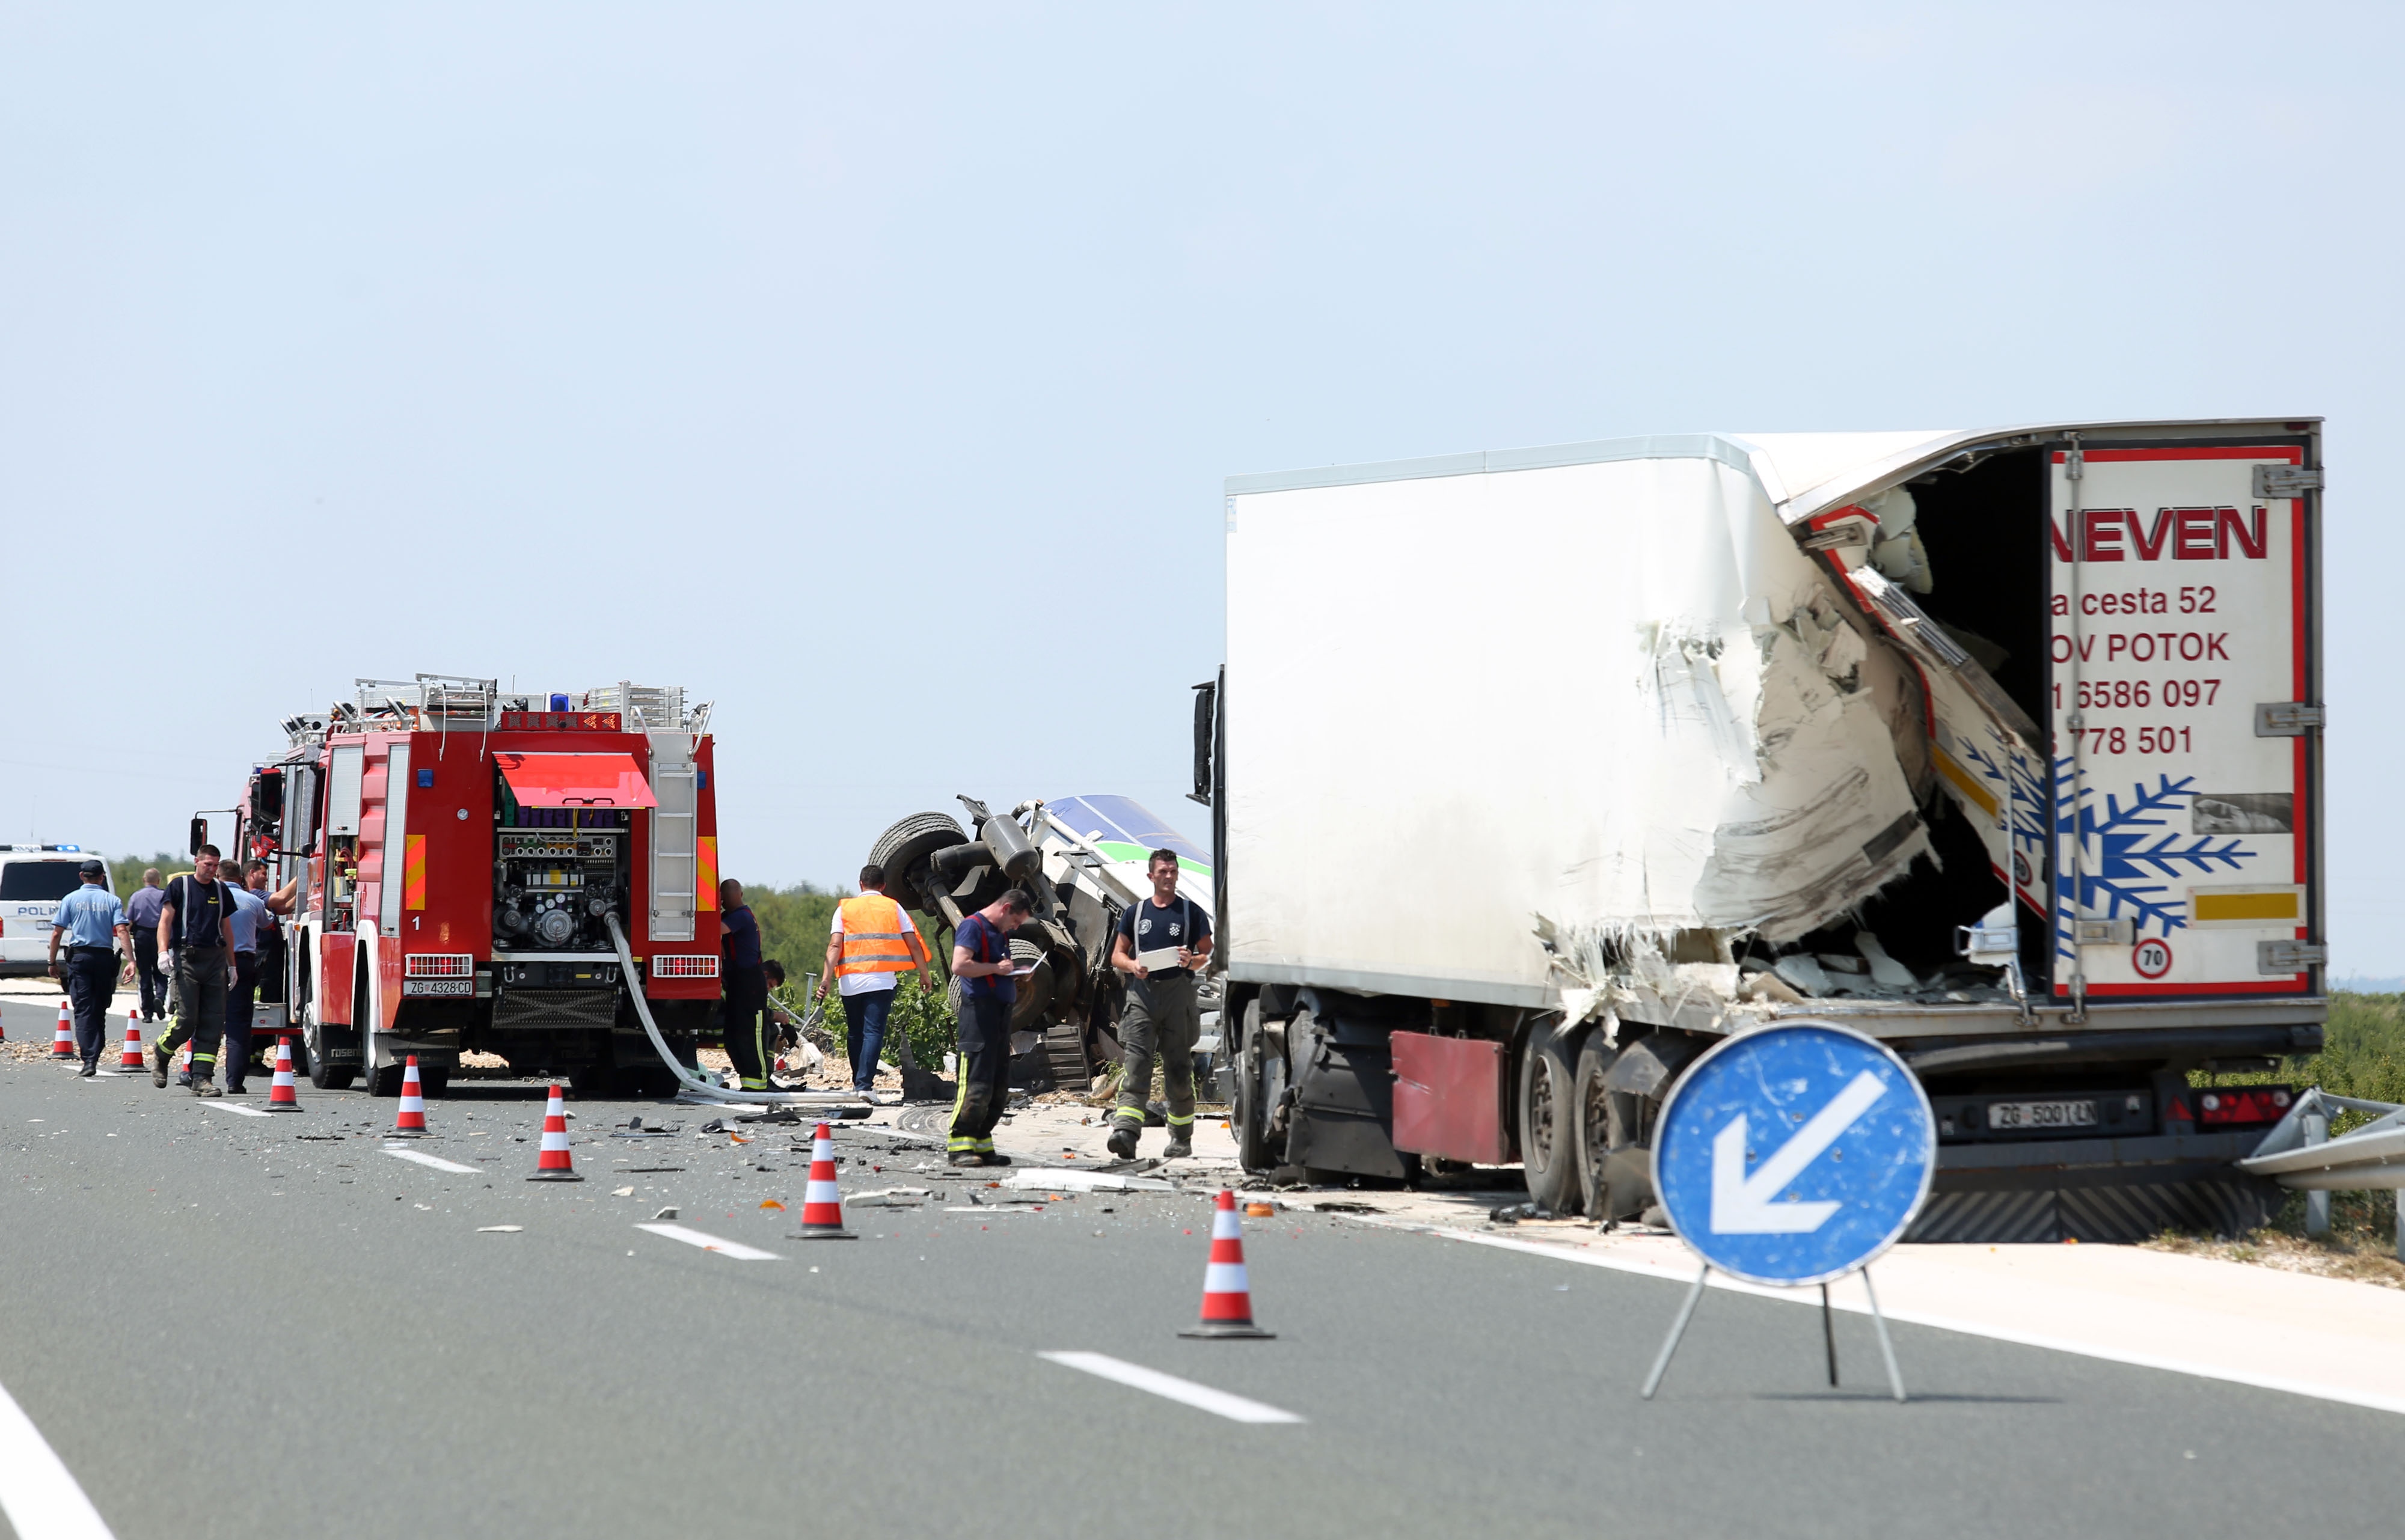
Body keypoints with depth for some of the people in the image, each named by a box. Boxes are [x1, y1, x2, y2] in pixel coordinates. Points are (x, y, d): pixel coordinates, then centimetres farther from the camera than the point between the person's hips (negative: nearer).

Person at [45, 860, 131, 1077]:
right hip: (105, 957, 1)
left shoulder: (71, 900, 3)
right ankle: (94, 1057, 15)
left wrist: (53, 962, 8)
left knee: (83, 1010, -5)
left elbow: (57, 933, 0)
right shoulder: (112, 901, 3)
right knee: (99, 1011, 12)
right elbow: (122, 931, -8)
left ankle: (88, 1060, -17)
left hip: (79, 956, -1)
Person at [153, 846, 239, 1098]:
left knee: (213, 1022, -2)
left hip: (215, 959, 4)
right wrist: (164, 952, -18)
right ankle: (160, 1053, 17)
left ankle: (202, 1079, -2)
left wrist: (232, 965, 18)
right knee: (187, 1020, -10)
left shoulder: (222, 891, 15)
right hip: (187, 958, -4)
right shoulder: (180, 887, 2)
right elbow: (165, 922, -3)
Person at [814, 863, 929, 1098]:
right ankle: (864, 1085, -19)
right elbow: (913, 944, 5)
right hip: (880, 980, -2)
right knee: (873, 1032, -7)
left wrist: (826, 979, -8)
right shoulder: (893, 908, 9)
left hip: (850, 981, 2)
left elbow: (835, 945, -2)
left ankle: (858, 1083, 22)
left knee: (854, 1034, 14)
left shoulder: (845, 909, 10)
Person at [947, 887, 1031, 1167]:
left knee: (999, 1087, 10)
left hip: (1001, 1012, 10)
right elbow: (960, 966, -20)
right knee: (976, 1084, -13)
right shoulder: (973, 927, -7)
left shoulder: (1001, 934, 22)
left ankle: (982, 1145, 15)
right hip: (979, 1010, -10)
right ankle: (961, 1146, -11)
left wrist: (1014, 975, 14)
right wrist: (996, 968, -12)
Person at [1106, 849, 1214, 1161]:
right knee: (1135, 1064, -13)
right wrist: (1132, 965, -9)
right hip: (1142, 992, 1)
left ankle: (1181, 1137, 16)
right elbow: (1117, 955, 14)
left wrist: (1193, 961, -15)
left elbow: (1210, 954, 7)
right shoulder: (1135, 913, 13)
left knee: (1178, 1067, 5)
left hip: (1178, 992, -1)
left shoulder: (1191, 913, 8)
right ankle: (1125, 1131, -26)